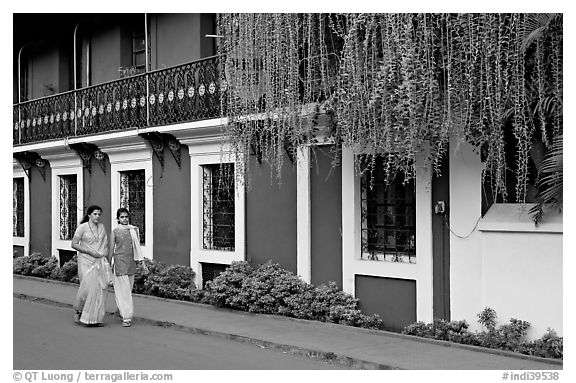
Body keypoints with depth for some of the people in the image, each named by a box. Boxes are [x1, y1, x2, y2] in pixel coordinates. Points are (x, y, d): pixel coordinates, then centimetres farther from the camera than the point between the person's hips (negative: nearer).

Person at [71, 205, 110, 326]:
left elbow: (106, 243, 18)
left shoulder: (102, 227, 10)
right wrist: (90, 252, -13)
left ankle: (97, 318, 3)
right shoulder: (82, 227, -4)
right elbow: (74, 244, -7)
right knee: (87, 286, -13)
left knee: (100, 288, -3)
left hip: (99, 262, 4)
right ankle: (79, 311, 13)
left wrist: (104, 252, -3)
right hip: (86, 261, -4)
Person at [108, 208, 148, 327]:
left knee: (129, 288, 11)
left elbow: (137, 248, 11)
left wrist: (142, 263, 8)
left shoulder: (134, 230, 8)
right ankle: (126, 317, -6)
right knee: (123, 289, -7)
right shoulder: (115, 231, -1)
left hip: (131, 261, 4)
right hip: (119, 260, -4)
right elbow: (111, 249, 3)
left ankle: (121, 310, 32)